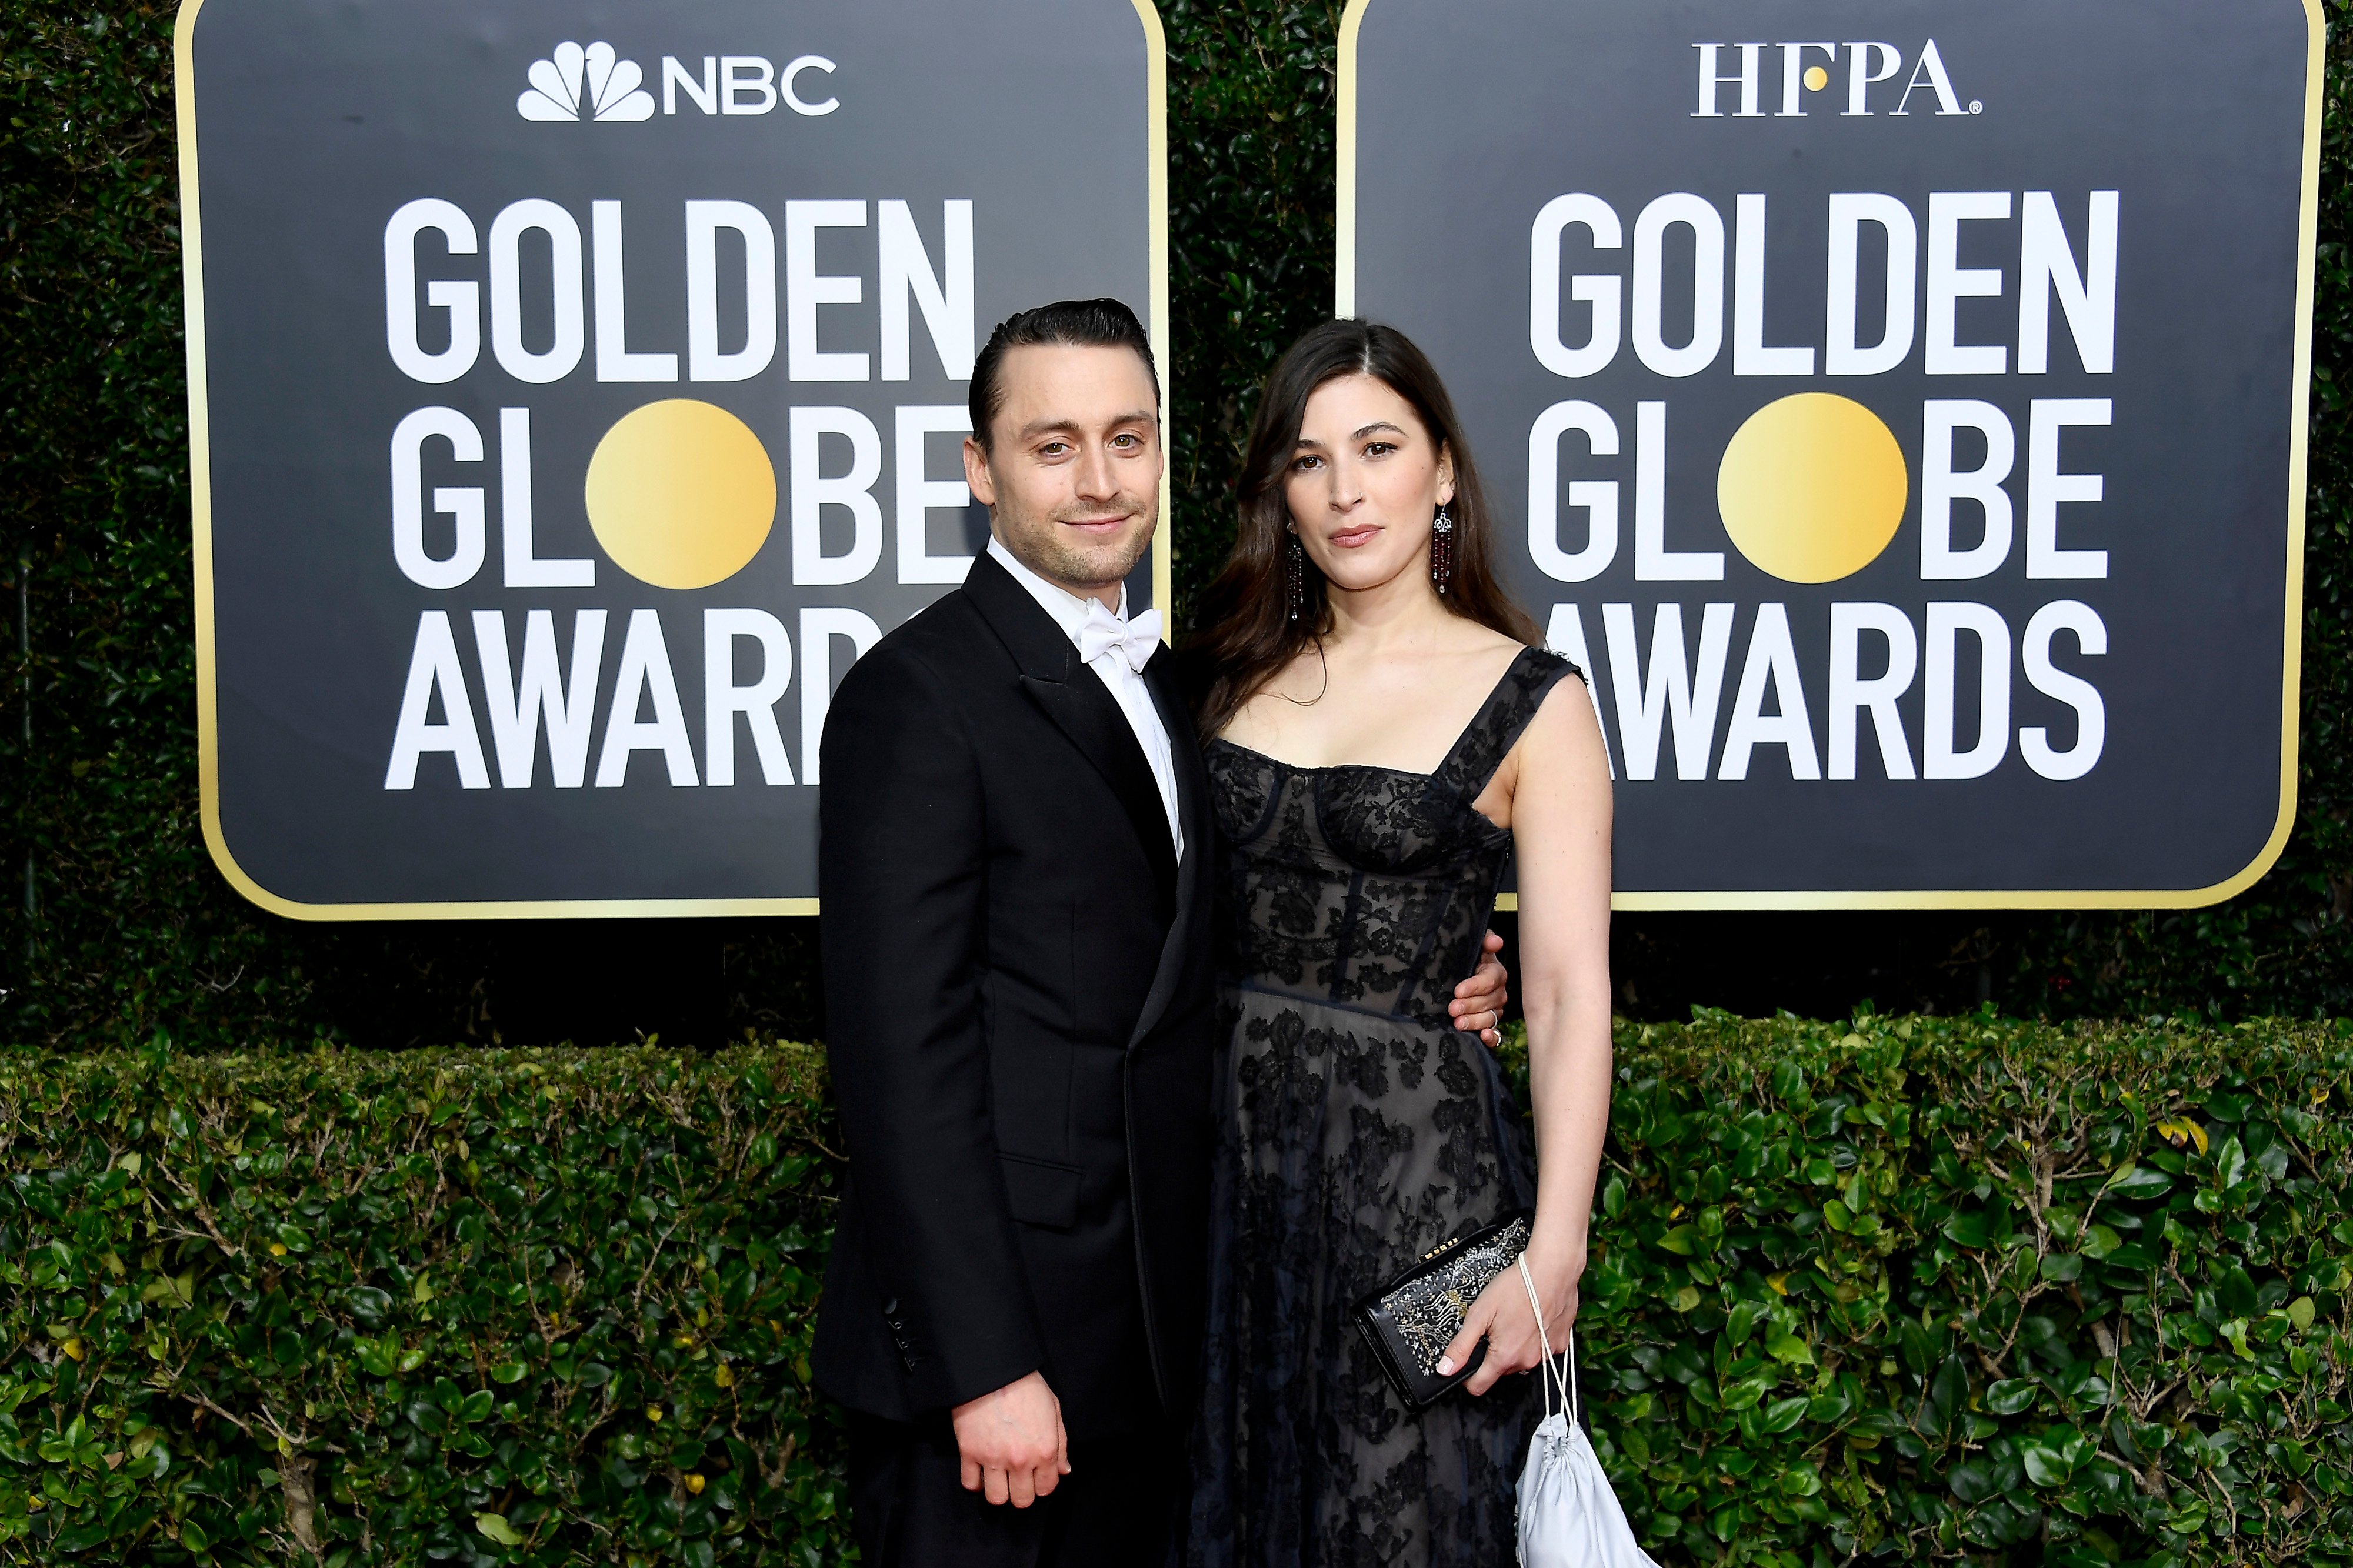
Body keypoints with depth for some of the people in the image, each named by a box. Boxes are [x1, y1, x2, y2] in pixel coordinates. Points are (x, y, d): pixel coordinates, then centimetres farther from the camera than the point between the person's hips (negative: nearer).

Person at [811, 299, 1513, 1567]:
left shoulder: (1156, 683, 12)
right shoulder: (918, 693, -14)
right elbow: (903, 1057, -18)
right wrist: (986, 1368, -20)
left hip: (1149, 1337, 8)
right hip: (993, 1337, -8)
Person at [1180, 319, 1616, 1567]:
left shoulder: (1532, 701, -6)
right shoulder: (1238, 667, 7)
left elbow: (1569, 993, -10)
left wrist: (1554, 1255, -17)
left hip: (1409, 1147, -4)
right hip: (1220, 1134, 4)